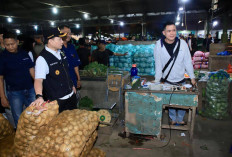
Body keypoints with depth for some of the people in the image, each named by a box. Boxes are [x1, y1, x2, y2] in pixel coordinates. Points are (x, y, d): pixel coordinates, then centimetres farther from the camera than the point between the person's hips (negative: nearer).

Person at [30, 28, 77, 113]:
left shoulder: (61, 53, 4)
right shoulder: (42, 59, -20)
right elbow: (38, 80, -30)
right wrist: (39, 97, -45)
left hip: (71, 95, 8)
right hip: (57, 100, -7)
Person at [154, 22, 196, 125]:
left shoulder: (182, 43, -10)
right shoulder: (159, 44, -13)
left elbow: (188, 61, -2)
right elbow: (158, 64, -9)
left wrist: (192, 77, 1)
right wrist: (157, 80, -8)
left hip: (180, 80, 1)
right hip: (166, 80, -1)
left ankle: (180, 119, 38)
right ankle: (173, 118, 38)